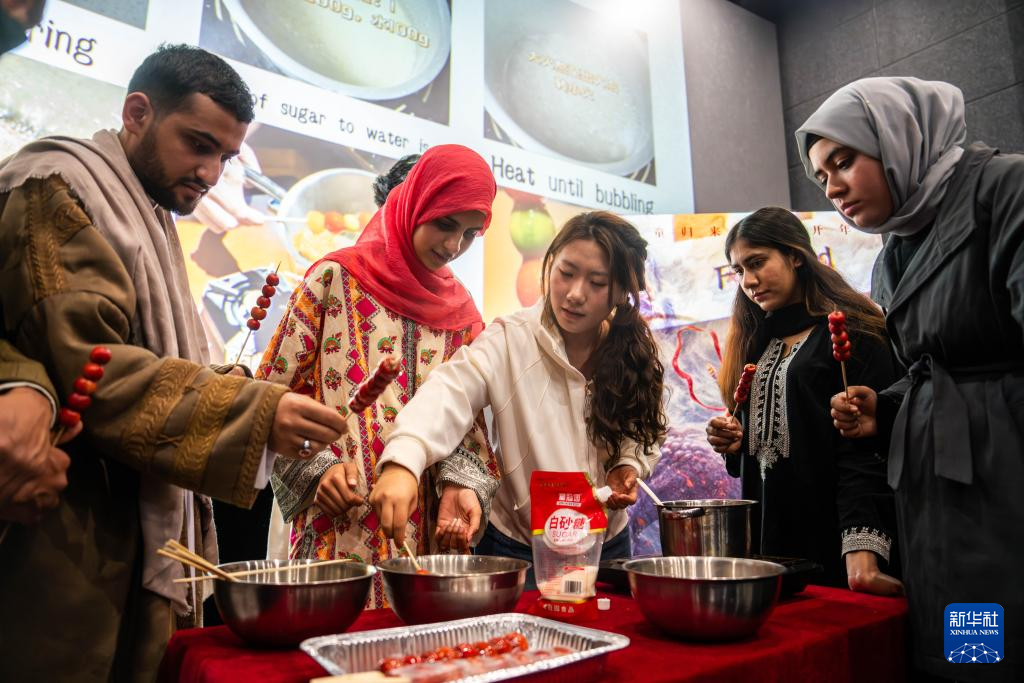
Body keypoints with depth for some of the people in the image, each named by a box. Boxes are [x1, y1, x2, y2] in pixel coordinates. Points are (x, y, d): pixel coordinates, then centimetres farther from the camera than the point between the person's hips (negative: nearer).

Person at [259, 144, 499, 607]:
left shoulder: (462, 312, 9)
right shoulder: (336, 278, -2)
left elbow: (467, 419, 8)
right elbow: (270, 395, -1)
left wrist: (462, 483, -10)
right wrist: (314, 469, -12)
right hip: (337, 527, -3)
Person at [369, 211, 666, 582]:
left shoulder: (636, 353, -5)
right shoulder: (510, 341, -17)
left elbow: (644, 431, 9)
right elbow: (450, 392, -33)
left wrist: (630, 465, -12)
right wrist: (402, 463, -50)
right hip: (515, 546, -3)